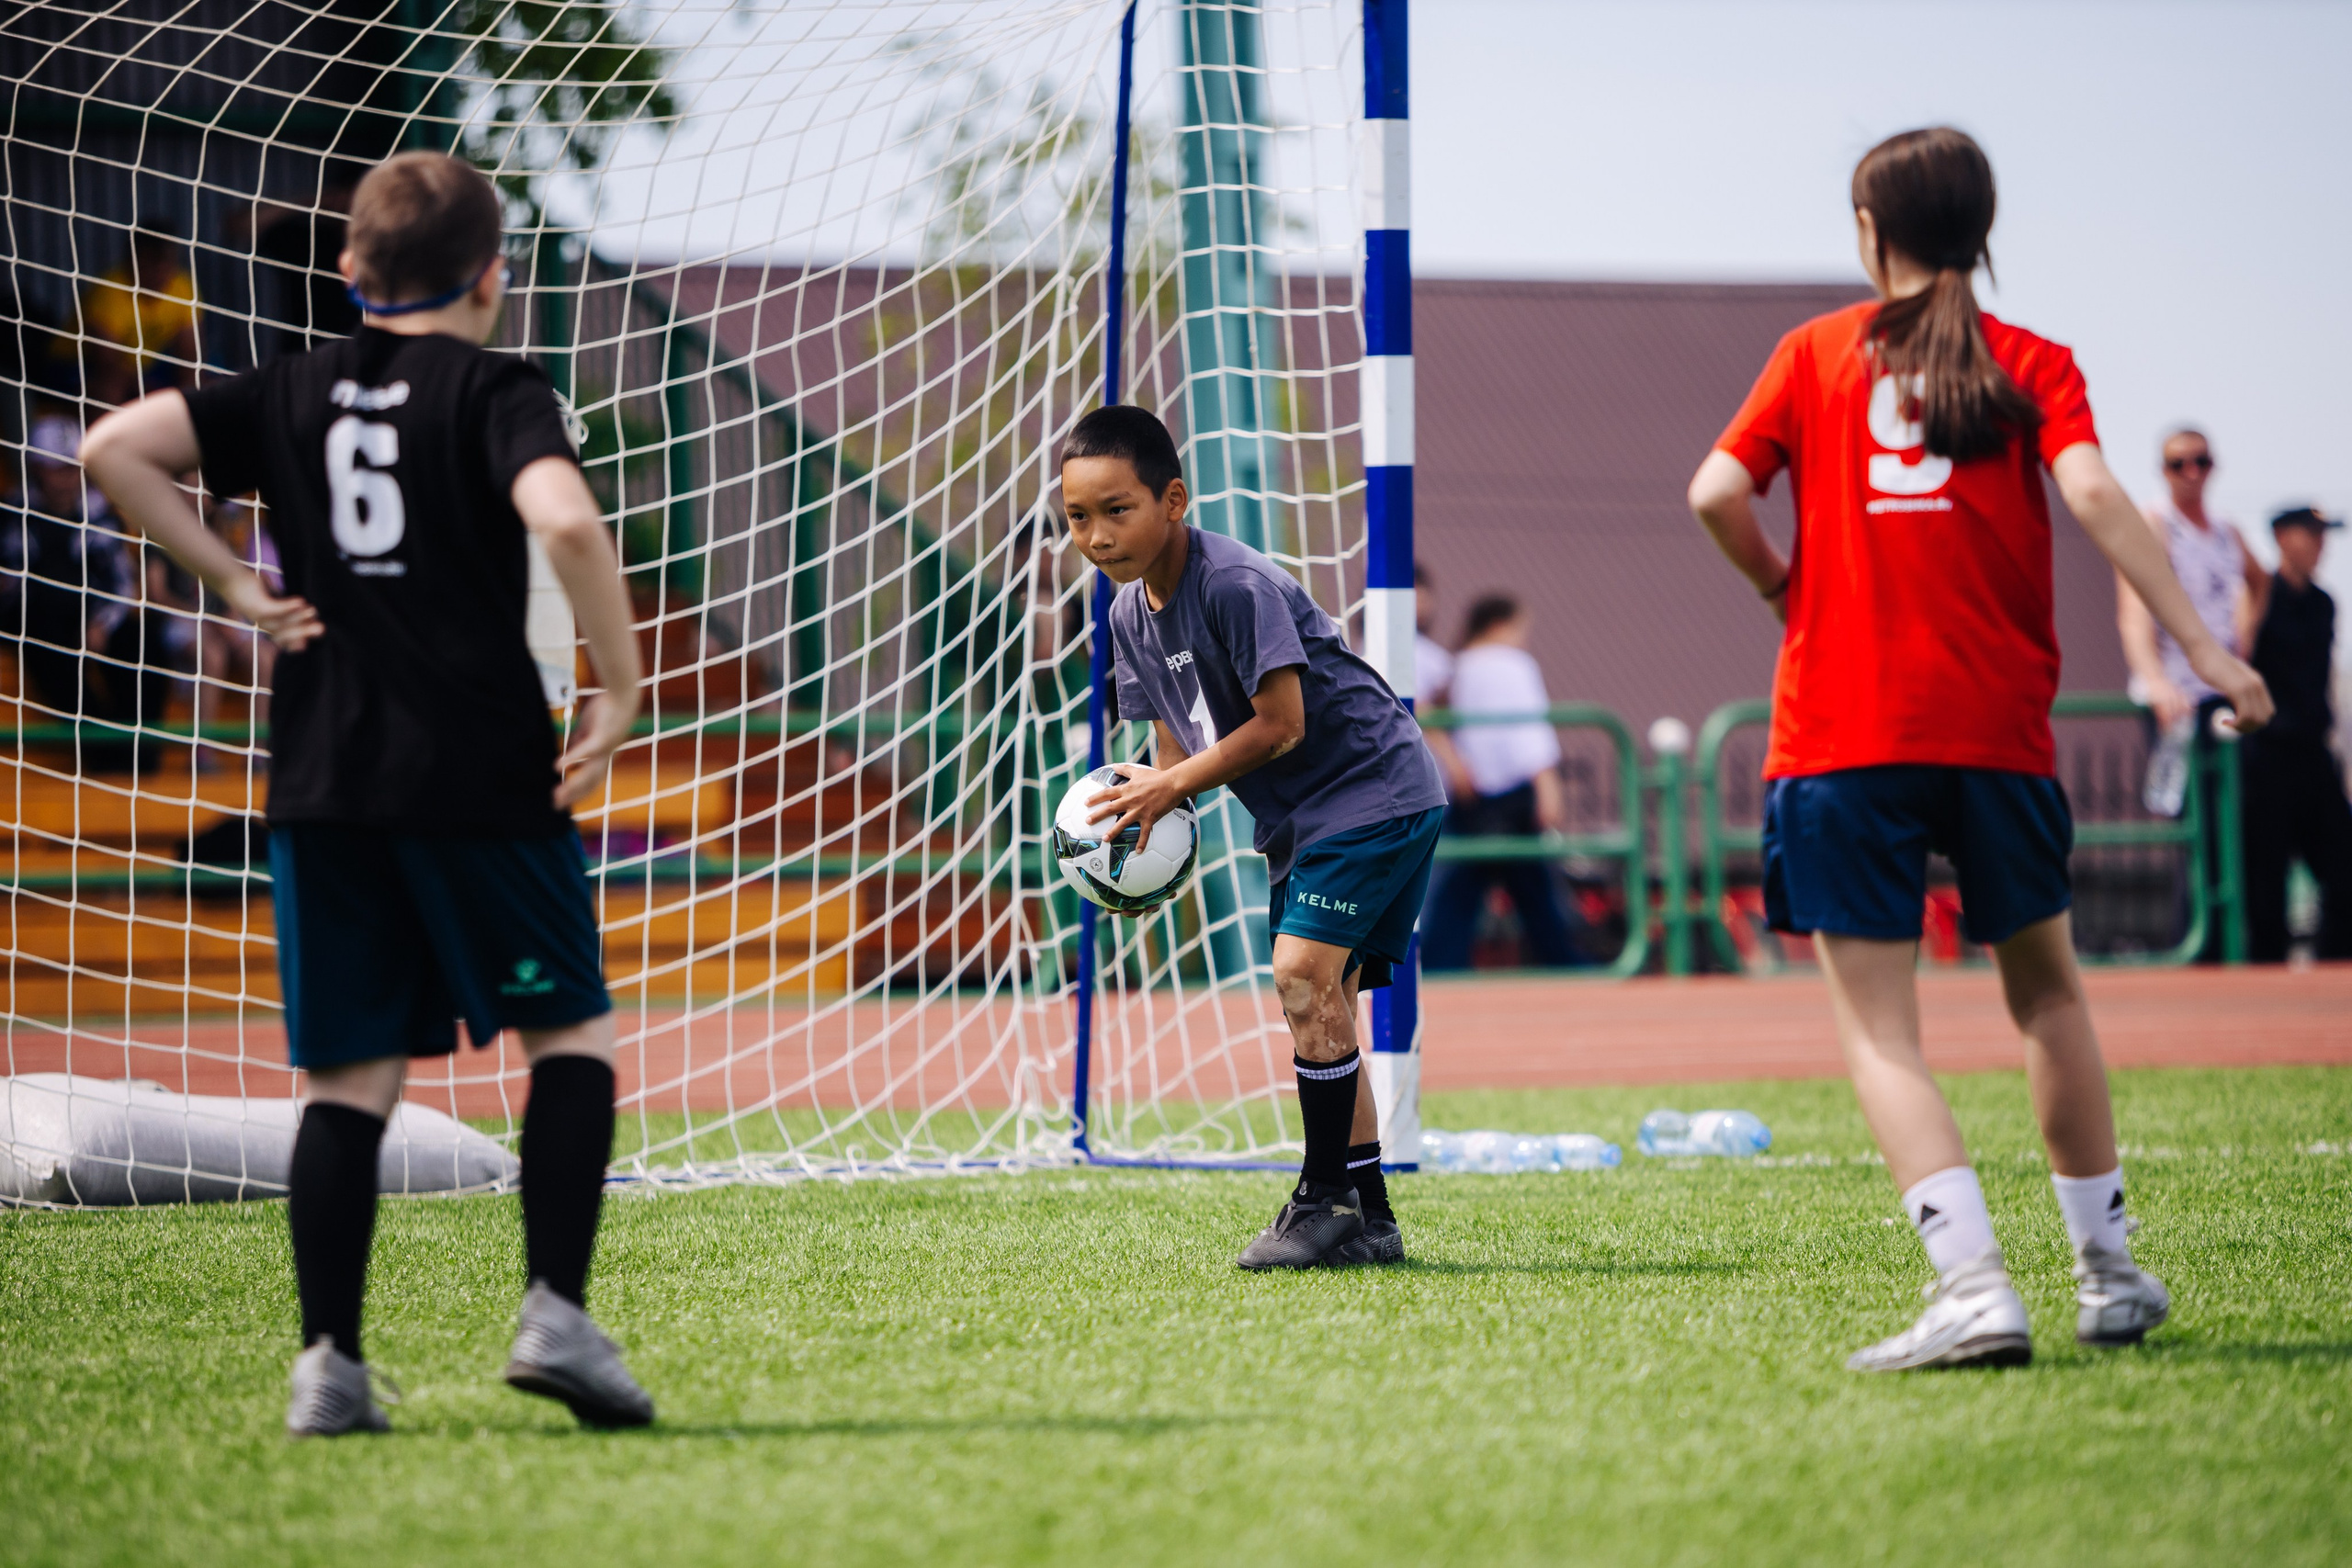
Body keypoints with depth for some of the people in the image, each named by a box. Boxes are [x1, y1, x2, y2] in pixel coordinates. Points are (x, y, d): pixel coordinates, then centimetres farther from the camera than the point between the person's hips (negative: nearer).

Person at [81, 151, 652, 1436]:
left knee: (349, 1076, 7)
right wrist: (619, 691, -12)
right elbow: (566, 521, -21)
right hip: (483, 770, -4)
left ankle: (327, 1362, -1)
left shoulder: (291, 393, 11)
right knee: (568, 1032, 10)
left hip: (323, 776, 4)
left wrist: (232, 583, 4)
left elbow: (114, 448, 2)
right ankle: (556, 1312, -3)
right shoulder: (494, 391, -2)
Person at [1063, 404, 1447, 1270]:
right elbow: (1179, 743, 11)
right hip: (1299, 820, 10)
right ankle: (1368, 1220, 12)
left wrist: (1171, 784, -18)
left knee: (1302, 972, -20)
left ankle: (1327, 1195, -12)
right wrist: (1147, 796, -10)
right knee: (1320, 1003, 7)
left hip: (1374, 786, -10)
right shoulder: (1130, 612, 5)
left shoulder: (1236, 584, -22)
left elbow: (1280, 726, -22)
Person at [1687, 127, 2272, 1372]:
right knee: (2047, 991, 20)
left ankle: (1973, 1285, -20)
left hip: (1842, 732, -1)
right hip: (1999, 729, 1)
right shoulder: (2033, 365, 6)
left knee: (1877, 1029, -3)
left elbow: (1717, 492, -3)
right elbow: (2092, 492, -11)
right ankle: (2107, 1273, 26)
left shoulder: (1817, 352, 7)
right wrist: (2202, 648, -14)